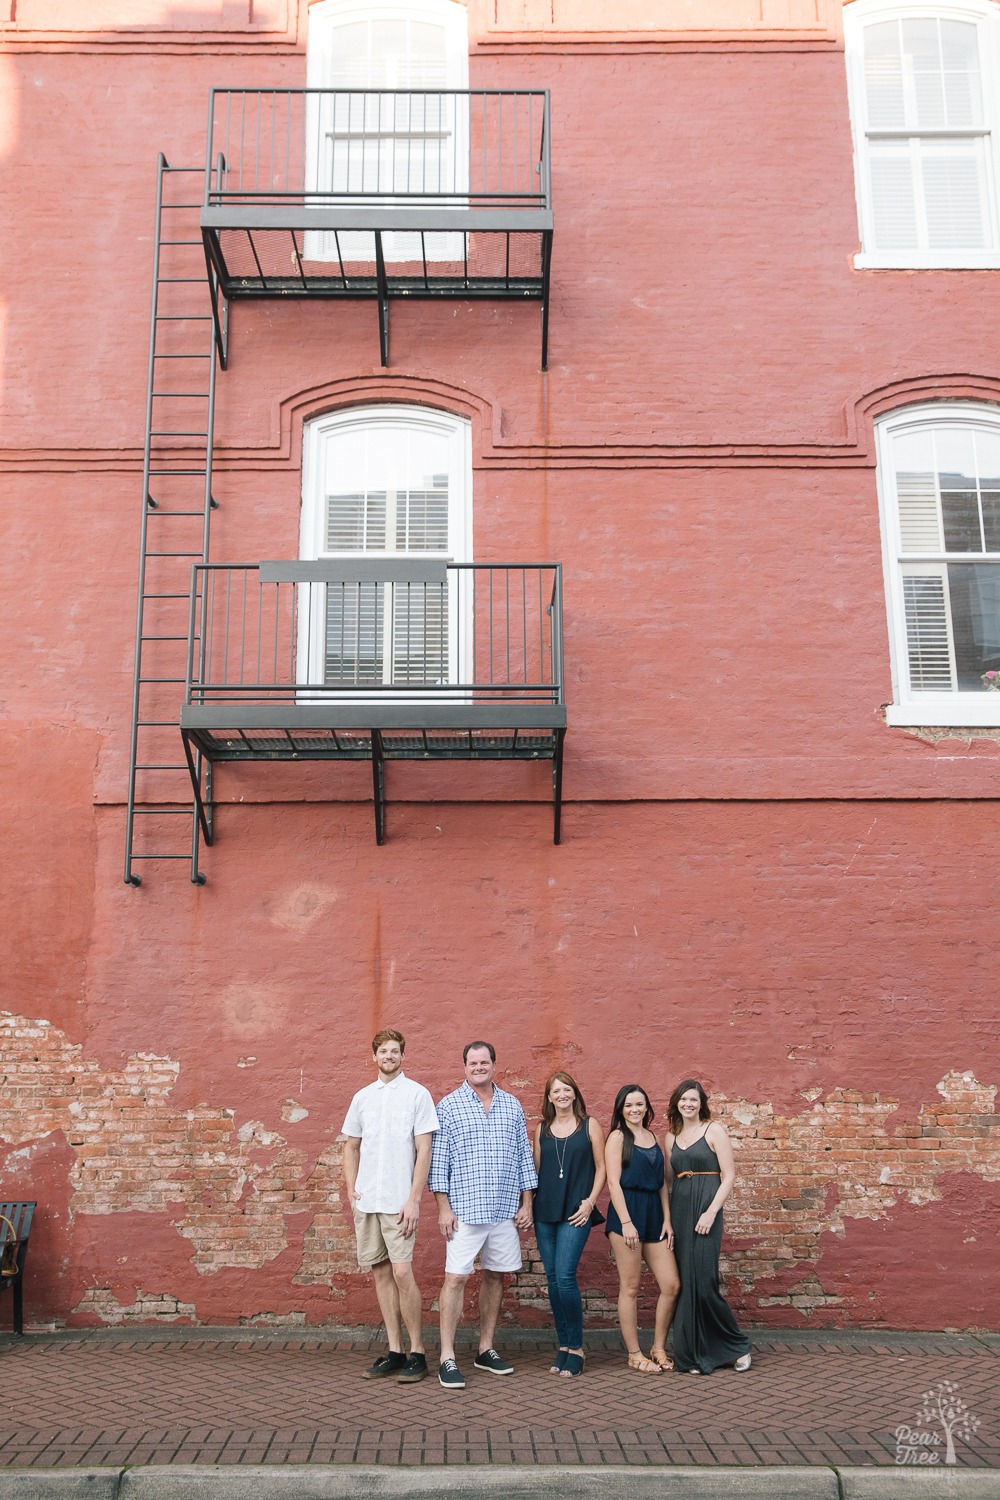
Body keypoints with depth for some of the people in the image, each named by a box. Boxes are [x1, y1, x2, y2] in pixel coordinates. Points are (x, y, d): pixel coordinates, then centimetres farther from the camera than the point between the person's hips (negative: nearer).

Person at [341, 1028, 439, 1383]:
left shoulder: (417, 1094, -3)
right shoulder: (362, 1097, 11)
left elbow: (424, 1150, -6)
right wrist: (351, 1190, 7)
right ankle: (394, 1351, 16)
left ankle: (417, 1353, 2)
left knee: (401, 1273, -10)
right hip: (366, 1200, 5)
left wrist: (414, 1200, -12)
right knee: (381, 1273, 8)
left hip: (398, 1201, -5)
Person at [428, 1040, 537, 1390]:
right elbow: (438, 1159, -3)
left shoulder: (512, 1105, 10)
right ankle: (447, 1358, -1)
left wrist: (526, 1203, 8)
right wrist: (443, 1207, -8)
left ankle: (485, 1350, 22)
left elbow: (524, 1155, 12)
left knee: (495, 1276, 10)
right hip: (465, 1209, -4)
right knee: (456, 1278, -7)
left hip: (505, 1209, 4)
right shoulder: (449, 1106, -2)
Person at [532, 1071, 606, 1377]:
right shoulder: (542, 1129, 12)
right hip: (545, 1211, 4)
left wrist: (590, 1202, -6)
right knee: (552, 1278, 5)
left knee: (565, 1276, -13)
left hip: (575, 1213, -4)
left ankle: (576, 1348, -1)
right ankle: (563, 1345, 15)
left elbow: (601, 1168, 3)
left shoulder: (589, 1126, 3)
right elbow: (535, 1168, 16)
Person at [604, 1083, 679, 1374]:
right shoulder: (618, 1137, -1)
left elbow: (662, 1183, 17)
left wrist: (667, 1219, 8)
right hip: (627, 1212, -6)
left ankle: (658, 1349, 16)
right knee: (630, 1287, 0)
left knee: (671, 1285, 1)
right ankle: (634, 1355, 10)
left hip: (653, 1214, 6)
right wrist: (626, 1222, -15)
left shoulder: (654, 1138, 16)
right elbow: (613, 1182, -8)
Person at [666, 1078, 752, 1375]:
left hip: (705, 1211, -5)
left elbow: (729, 1175, -7)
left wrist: (711, 1211, -15)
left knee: (703, 1281, -9)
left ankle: (737, 1345, 10)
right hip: (678, 1211, 5)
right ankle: (693, 1354, 13)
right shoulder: (671, 1137, 14)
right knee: (685, 1282, 4)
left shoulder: (714, 1130, -2)